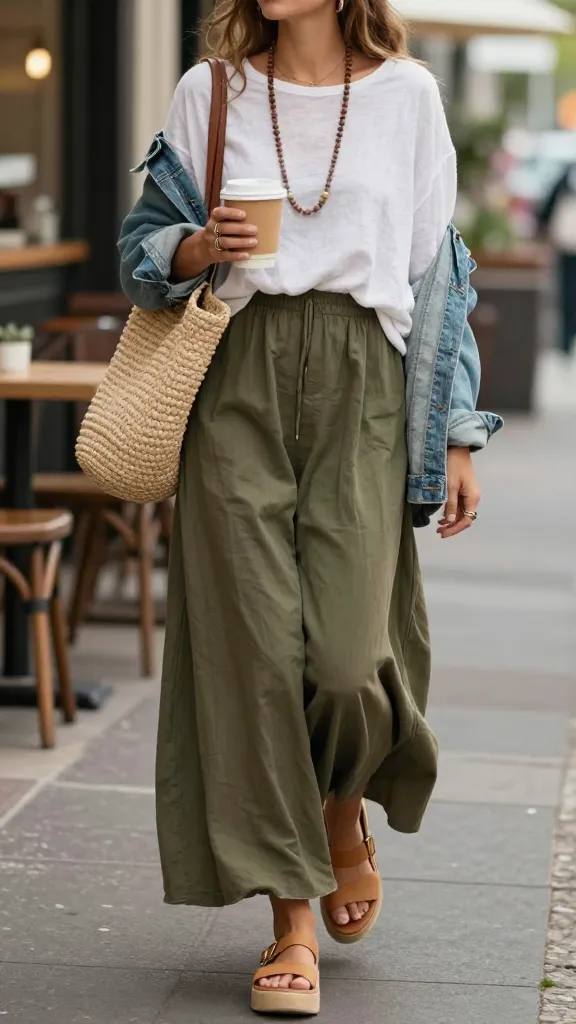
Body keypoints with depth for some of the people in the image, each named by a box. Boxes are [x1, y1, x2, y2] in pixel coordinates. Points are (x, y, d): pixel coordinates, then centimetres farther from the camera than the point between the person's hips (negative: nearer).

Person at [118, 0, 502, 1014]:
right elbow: (144, 246, 15)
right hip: (239, 384, 1)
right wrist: (201, 247, -9)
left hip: (363, 388, -1)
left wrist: (455, 435, 8)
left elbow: (436, 268, 11)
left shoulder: (406, 94, 9)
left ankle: (343, 805, 24)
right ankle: (293, 919, 5)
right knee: (255, 649, -5)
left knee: (346, 656, -12)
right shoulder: (210, 91, 10)